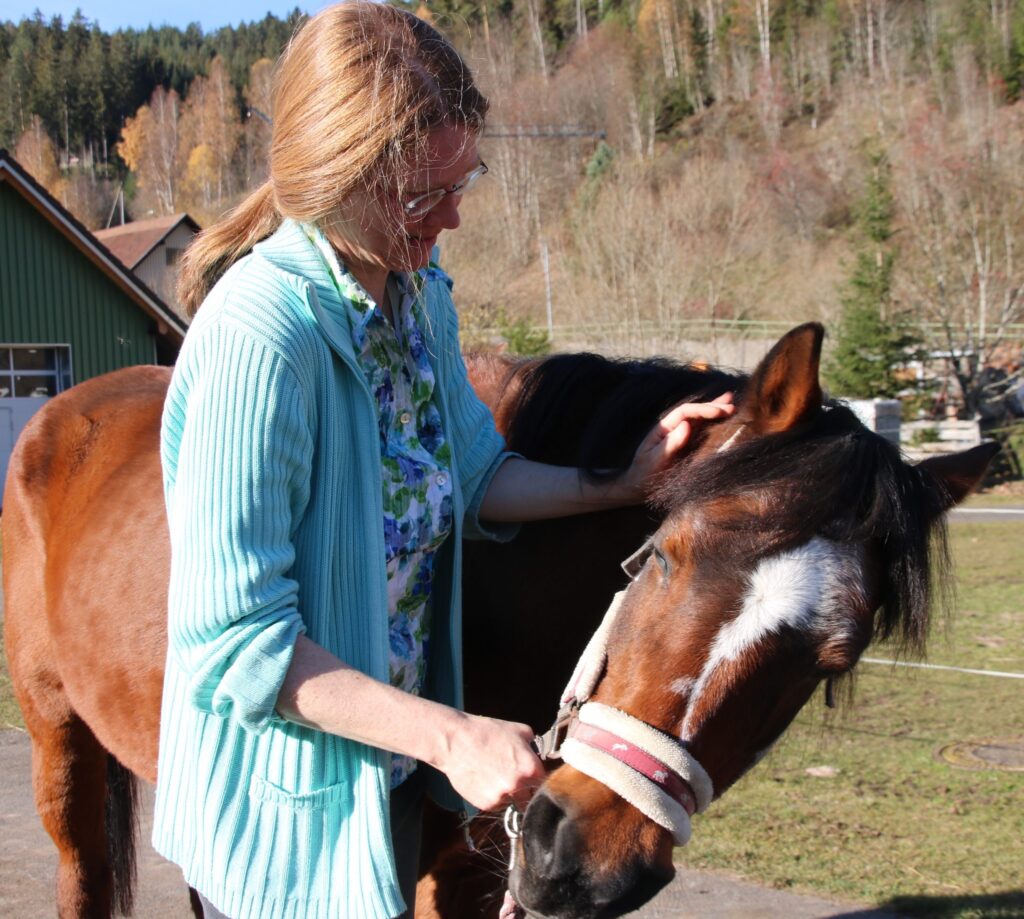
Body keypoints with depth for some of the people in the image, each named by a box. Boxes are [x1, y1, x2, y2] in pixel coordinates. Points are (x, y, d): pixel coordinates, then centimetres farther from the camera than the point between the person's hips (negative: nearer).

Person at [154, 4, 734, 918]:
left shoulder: (421, 291, -1)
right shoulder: (255, 335, -28)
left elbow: (473, 478, 12)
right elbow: (234, 639, -27)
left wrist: (624, 483, -3)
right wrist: (449, 735, -28)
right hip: (288, 804, -8)